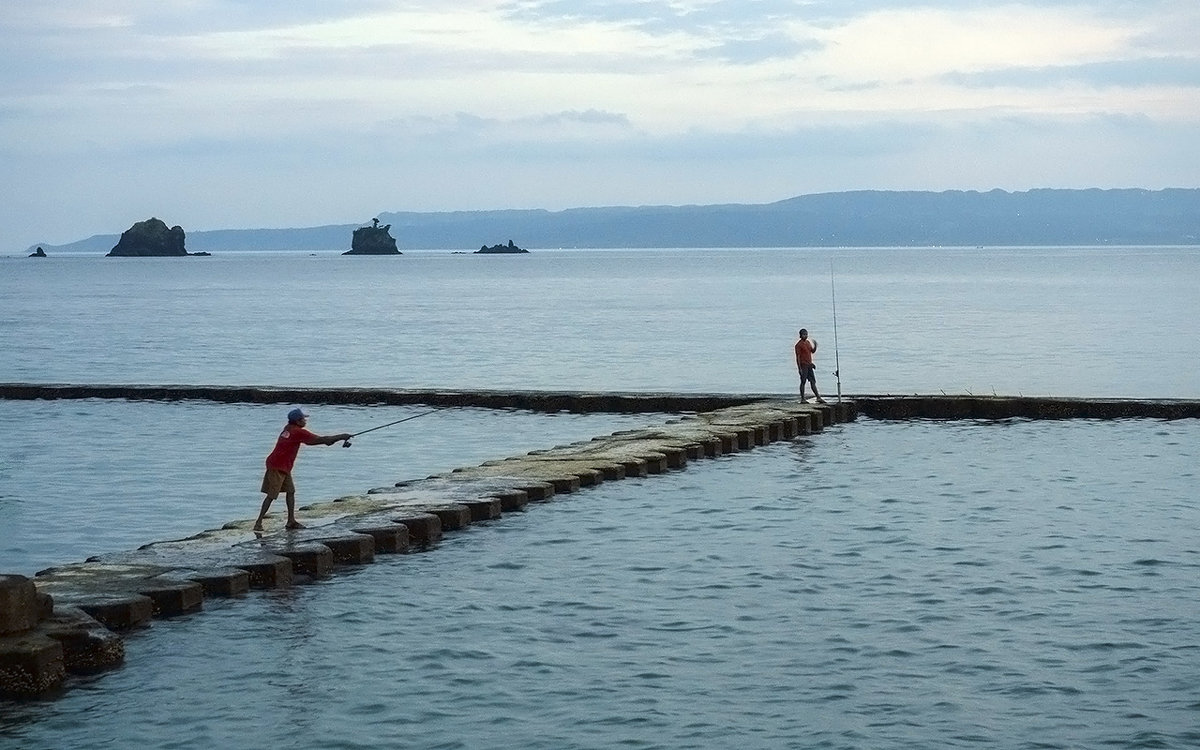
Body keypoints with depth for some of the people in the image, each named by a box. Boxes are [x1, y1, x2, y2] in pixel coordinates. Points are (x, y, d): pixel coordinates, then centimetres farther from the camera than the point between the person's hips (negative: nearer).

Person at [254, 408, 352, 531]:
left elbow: (309, 441, 21)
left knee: (290, 491, 13)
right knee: (271, 495, -9)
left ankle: (291, 521, 15)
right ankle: (258, 523, -9)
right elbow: (321, 440, -13)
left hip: (284, 467, 9)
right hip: (276, 467, -9)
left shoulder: (289, 428, 11)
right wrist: (342, 437, -4)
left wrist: (326, 441, 9)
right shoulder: (298, 432, -15)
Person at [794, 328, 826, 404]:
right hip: (803, 366, -7)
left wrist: (815, 346, 2)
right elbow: (798, 357, -13)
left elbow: (812, 351, 24)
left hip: (809, 365, 7)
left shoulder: (808, 342, 13)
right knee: (803, 382, -3)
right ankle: (802, 399, 3)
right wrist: (799, 368, -18)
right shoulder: (799, 345, -10)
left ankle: (818, 398, 6)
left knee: (813, 382, 6)